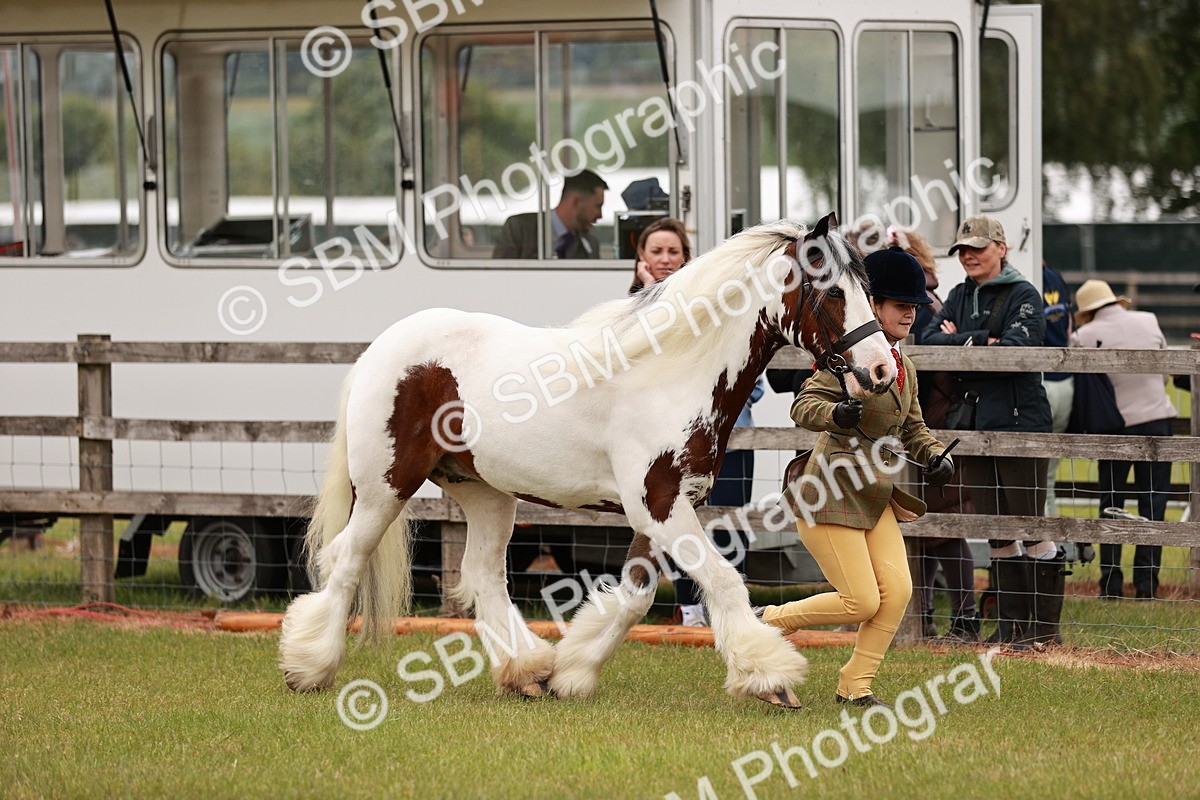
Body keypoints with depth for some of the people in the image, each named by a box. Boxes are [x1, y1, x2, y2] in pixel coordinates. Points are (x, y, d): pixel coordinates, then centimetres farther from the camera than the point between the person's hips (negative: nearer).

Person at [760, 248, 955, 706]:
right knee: (862, 603, -10)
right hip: (831, 497, -8)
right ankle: (769, 621, 11)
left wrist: (935, 456, 2)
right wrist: (837, 414, -43)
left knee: (897, 591, -5)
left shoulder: (904, 367, 12)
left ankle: (855, 686, 9)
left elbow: (912, 428, 22)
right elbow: (803, 406, -22)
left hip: (875, 499, 8)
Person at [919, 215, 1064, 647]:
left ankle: (1047, 625, -1)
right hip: (973, 424, 7)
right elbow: (929, 339, 3)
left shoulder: (1023, 295, -4)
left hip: (1020, 420, -7)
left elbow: (1015, 349, -18)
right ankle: (1012, 623, 15)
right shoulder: (961, 296, 16)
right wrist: (979, 340, -12)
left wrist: (957, 341, -8)